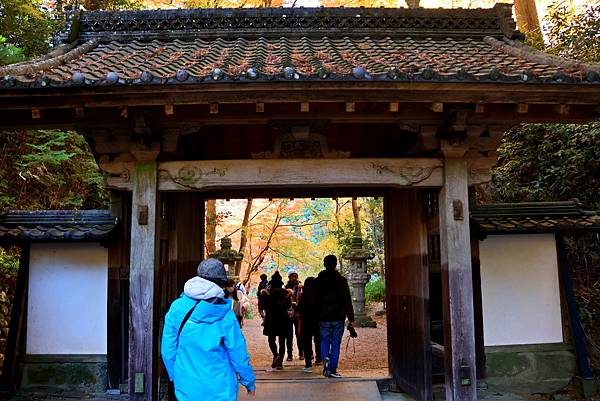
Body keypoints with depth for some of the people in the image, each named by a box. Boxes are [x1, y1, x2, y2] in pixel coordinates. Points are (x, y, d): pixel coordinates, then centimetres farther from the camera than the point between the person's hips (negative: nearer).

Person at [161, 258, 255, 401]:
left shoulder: (177, 307, -7)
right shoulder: (225, 315, -13)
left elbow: (168, 349, 0)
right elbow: (238, 353, -7)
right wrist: (249, 382, 9)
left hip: (186, 389, 2)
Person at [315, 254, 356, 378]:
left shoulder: (318, 281, 2)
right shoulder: (341, 280, -4)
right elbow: (347, 300, -6)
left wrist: (315, 317, 13)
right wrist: (351, 318, -4)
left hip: (323, 318, 1)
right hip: (338, 317, -1)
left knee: (324, 341, 14)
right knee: (335, 344, 7)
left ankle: (325, 357, -13)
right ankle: (332, 370, 7)